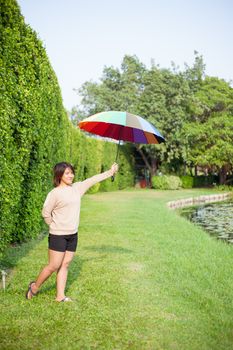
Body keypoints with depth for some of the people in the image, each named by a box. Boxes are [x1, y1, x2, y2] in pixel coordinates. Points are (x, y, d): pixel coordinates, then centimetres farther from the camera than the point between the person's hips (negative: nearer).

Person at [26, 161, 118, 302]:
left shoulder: (77, 188, 5)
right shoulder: (55, 193, -12)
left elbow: (93, 180, 2)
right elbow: (46, 213, -10)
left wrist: (110, 172, -3)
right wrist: (55, 226, 0)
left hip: (73, 235, 6)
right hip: (58, 235, -6)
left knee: (65, 265, 10)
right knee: (54, 266, 0)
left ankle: (60, 296, 17)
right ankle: (34, 287, 21)